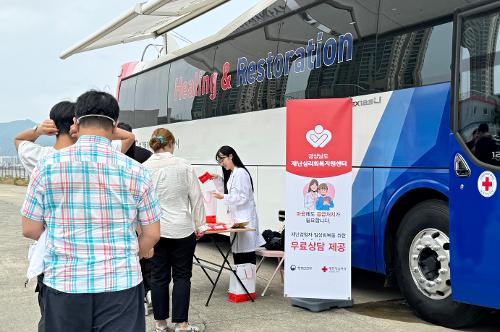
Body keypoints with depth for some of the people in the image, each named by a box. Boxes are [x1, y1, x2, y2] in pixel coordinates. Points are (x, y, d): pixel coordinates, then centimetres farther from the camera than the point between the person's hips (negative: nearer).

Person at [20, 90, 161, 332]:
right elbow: (152, 234, 1)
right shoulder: (134, 170, -4)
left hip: (63, 283, 1)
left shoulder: (47, 166, -4)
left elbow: (30, 230, 1)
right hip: (121, 285, -1)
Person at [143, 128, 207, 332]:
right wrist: (199, 225, 7)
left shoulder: (143, 169, -3)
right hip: (182, 229, -2)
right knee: (182, 276, 6)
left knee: (159, 276, 10)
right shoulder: (183, 166, -7)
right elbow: (196, 198, -3)